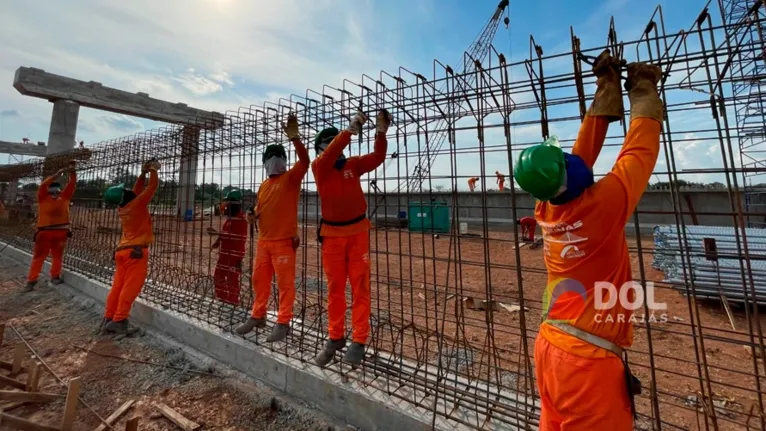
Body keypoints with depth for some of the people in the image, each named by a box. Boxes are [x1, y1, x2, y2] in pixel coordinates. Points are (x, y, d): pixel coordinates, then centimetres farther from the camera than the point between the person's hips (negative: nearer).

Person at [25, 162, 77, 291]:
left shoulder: (64, 197, 7)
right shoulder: (43, 198, 1)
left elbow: (72, 184, 1)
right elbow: (43, 185, -15)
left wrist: (72, 172, -11)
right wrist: (57, 175, -23)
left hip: (61, 232, 2)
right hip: (44, 232, -2)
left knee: (58, 255, 11)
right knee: (38, 256, 5)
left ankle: (55, 276, 21)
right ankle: (31, 280, 9)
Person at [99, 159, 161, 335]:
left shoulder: (122, 208, 10)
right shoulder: (138, 204, -12)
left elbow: (137, 189, 21)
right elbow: (152, 186, -8)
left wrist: (143, 172, 16)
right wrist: (153, 170, 6)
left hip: (122, 250, 8)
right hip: (136, 251, -8)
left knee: (118, 286, 12)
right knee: (130, 287, -5)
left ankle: (108, 318, 18)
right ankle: (119, 321, -3)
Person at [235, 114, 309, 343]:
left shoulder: (291, 178, -4)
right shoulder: (264, 185, 15)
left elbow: (305, 161, -22)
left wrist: (294, 137, -32)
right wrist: (254, 215, 0)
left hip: (284, 240, -7)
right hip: (263, 240, 8)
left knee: (285, 282, -1)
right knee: (259, 280, 16)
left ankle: (283, 322, 10)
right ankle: (258, 316, 32)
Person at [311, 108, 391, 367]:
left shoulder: (353, 164, 5)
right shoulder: (318, 167, -2)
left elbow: (377, 158, -4)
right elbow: (330, 155, -22)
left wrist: (381, 132, -17)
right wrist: (350, 129, -30)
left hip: (358, 231, 1)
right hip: (332, 234, 0)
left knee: (360, 287, 1)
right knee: (335, 288, 9)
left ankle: (359, 341, 10)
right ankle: (335, 338, 23)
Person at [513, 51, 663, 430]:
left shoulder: (546, 209, -3)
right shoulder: (602, 205, -20)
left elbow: (583, 149, 8)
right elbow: (640, 150, -6)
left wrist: (607, 89, 16)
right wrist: (644, 90, 9)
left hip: (550, 347, 7)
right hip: (587, 359, -7)